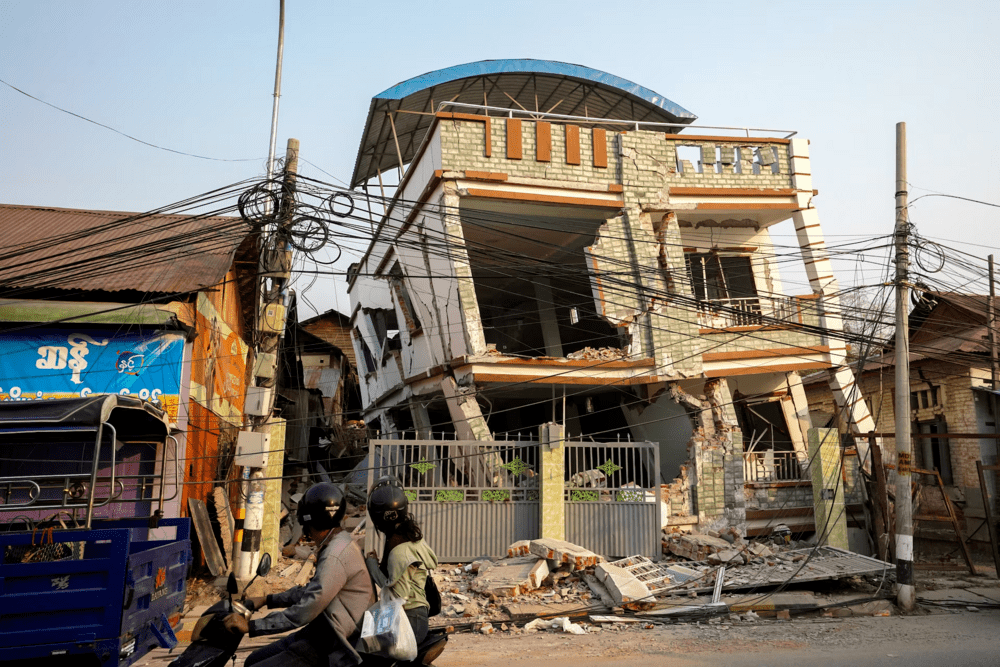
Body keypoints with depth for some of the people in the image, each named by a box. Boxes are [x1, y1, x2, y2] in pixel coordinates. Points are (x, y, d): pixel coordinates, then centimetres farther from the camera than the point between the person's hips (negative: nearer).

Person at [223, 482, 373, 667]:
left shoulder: (334, 558, -23)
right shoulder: (333, 546, 9)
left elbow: (304, 612, -26)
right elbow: (310, 591, 21)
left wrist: (251, 626, -21)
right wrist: (267, 600, 23)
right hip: (322, 632, 10)